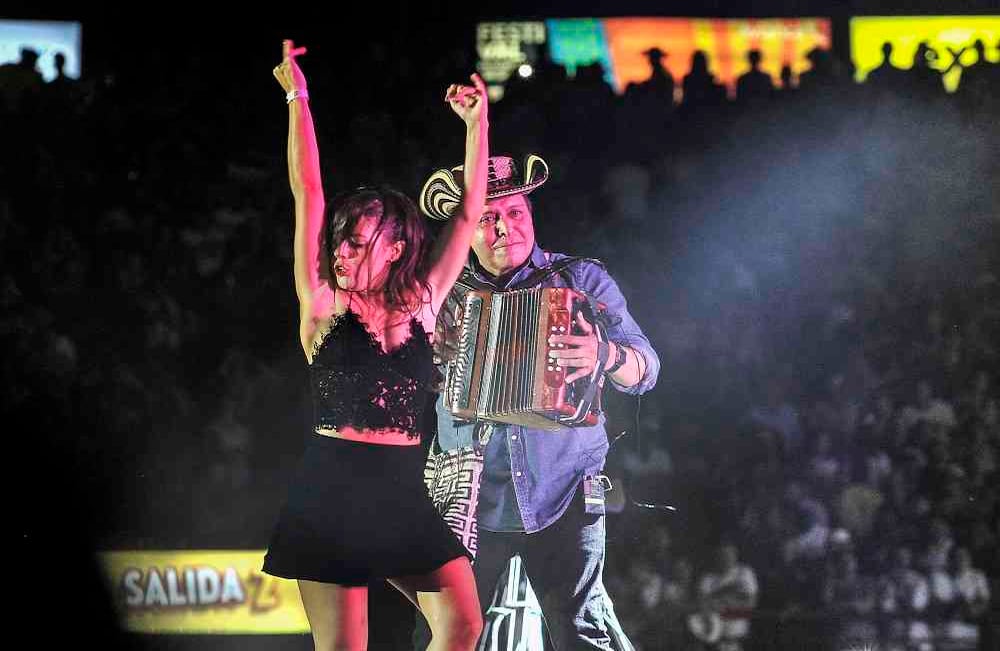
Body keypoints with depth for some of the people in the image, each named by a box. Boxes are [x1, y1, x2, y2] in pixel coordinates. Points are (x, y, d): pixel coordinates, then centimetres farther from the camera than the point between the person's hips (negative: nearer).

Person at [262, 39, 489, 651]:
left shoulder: (420, 303, 8)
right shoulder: (325, 305, 0)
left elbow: (469, 212, 9)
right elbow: (308, 196, -4)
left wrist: (477, 124, 5)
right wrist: (297, 99, -7)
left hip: (403, 493, 3)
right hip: (331, 491, -3)